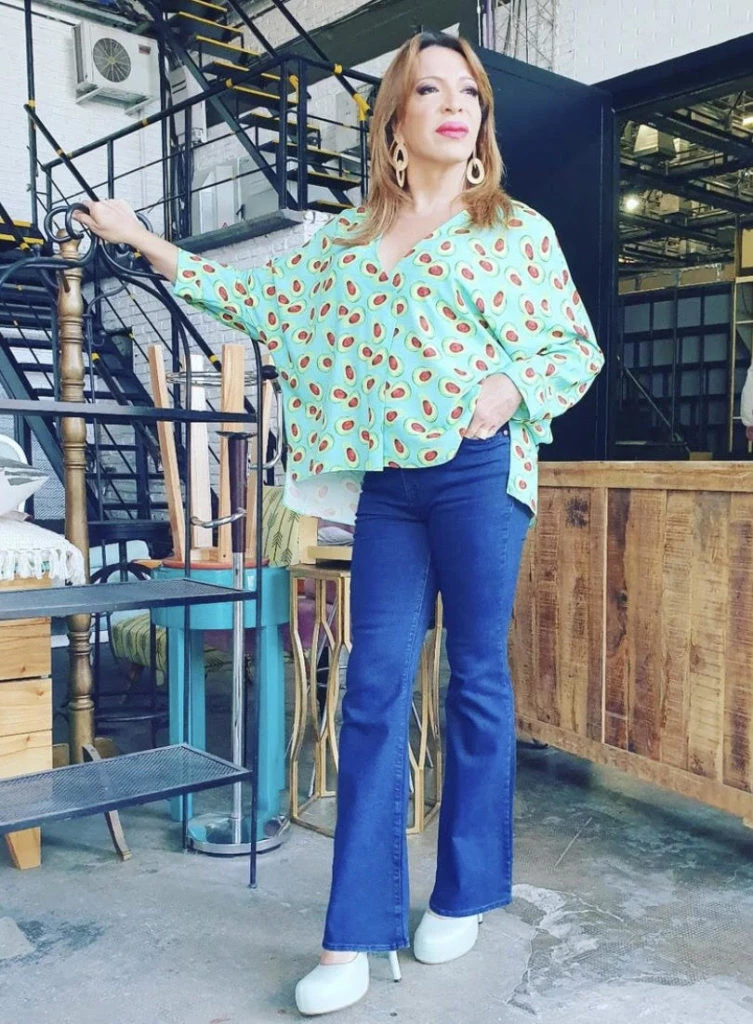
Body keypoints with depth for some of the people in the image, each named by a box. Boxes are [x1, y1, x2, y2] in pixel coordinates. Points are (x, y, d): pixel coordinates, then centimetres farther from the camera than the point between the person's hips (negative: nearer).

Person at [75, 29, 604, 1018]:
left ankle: (464, 894, 21)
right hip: (386, 481, 3)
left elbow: (580, 347, 7)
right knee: (376, 684, -1)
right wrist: (147, 243, 21)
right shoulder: (347, 239, 16)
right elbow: (263, 304, 19)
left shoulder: (519, 230, 7)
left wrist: (515, 388, -13)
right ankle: (356, 934, 5)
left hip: (478, 469, -2)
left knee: (477, 677, 4)